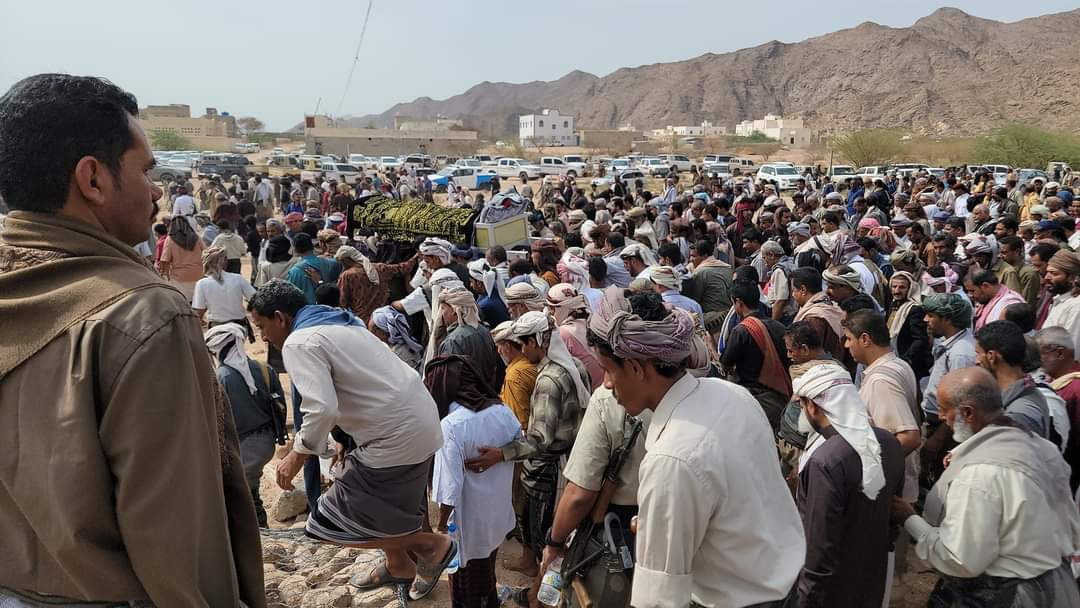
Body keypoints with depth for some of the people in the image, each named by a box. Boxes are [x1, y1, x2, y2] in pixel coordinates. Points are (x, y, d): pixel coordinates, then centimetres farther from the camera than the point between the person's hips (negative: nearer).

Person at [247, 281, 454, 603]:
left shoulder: (299, 342, -12)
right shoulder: (337, 322, 17)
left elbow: (322, 410, -25)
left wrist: (297, 456, -10)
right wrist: (347, 437, 24)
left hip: (398, 436, -10)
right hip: (419, 423, 10)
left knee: (332, 524, 2)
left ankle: (432, 545, 11)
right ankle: (399, 566, 41)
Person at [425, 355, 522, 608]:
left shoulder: (450, 426, -28)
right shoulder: (504, 412, -11)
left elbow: (451, 486, -25)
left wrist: (442, 524, -11)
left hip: (469, 521, -6)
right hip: (498, 513, 6)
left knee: (466, 572, 20)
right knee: (487, 570, 29)